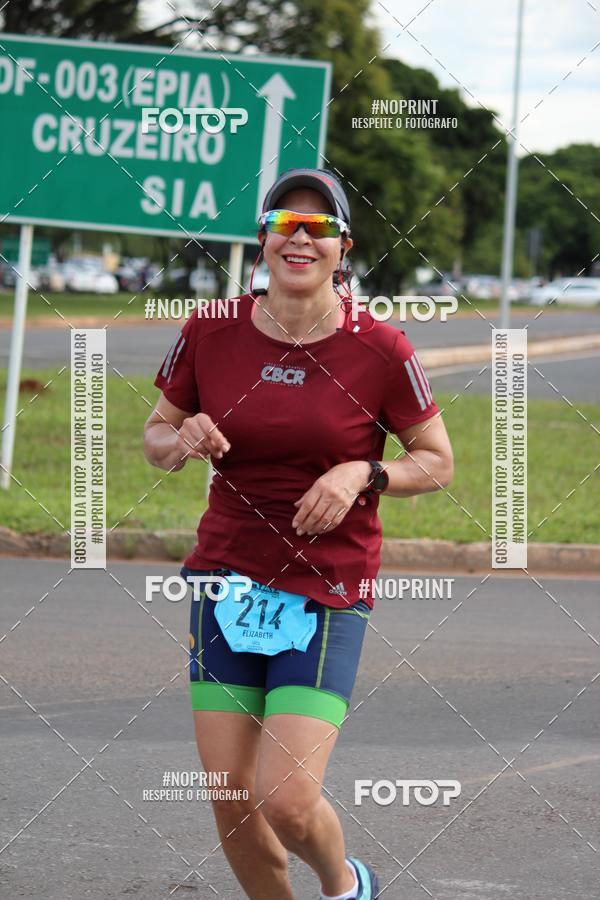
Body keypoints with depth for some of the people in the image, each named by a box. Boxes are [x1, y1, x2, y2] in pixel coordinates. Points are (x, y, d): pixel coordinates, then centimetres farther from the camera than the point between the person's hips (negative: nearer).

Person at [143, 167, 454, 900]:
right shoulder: (211, 332, -2)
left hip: (327, 595, -3)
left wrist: (363, 475, -16)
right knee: (231, 809, 2)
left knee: (289, 805, -12)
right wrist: (183, 441, -13)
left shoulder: (379, 351, -8)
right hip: (227, 584, 3)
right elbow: (155, 437, 10)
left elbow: (437, 462, 2)